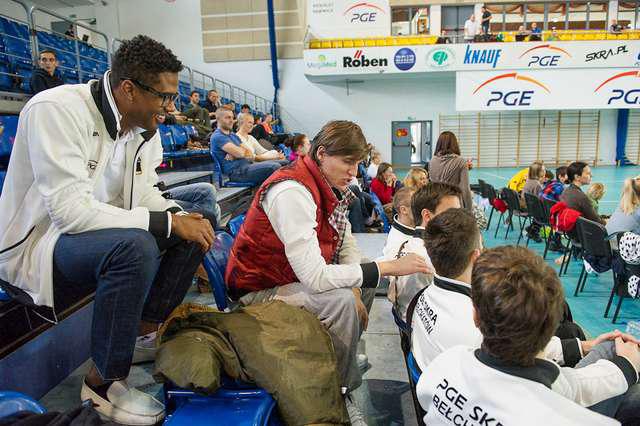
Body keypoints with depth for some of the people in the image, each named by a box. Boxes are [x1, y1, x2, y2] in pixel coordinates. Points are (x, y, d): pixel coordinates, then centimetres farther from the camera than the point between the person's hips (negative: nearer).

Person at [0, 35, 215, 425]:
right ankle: (104, 381, -15)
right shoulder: (57, 110, -25)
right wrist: (167, 222, -32)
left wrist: (181, 215, -15)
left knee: (194, 228, -7)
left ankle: (143, 334, 6)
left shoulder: (143, 123, -2)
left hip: (103, 230, 8)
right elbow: (69, 209, -33)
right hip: (37, 241, -7)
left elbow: (143, 192, 5)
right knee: (135, 246, -35)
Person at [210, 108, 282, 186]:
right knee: (275, 167, -20)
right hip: (237, 171, -9)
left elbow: (251, 154, 13)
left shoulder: (233, 135, 23)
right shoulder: (217, 137, -6)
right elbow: (239, 153, -19)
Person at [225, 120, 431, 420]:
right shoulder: (293, 191, -30)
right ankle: (340, 393, -4)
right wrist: (388, 266, -32)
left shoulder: (329, 186, -1)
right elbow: (315, 277, -36)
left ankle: (348, 352, 20)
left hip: (296, 280, 9)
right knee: (341, 302, -28)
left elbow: (346, 246, 3)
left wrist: (356, 291, -14)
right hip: (259, 290, -9)